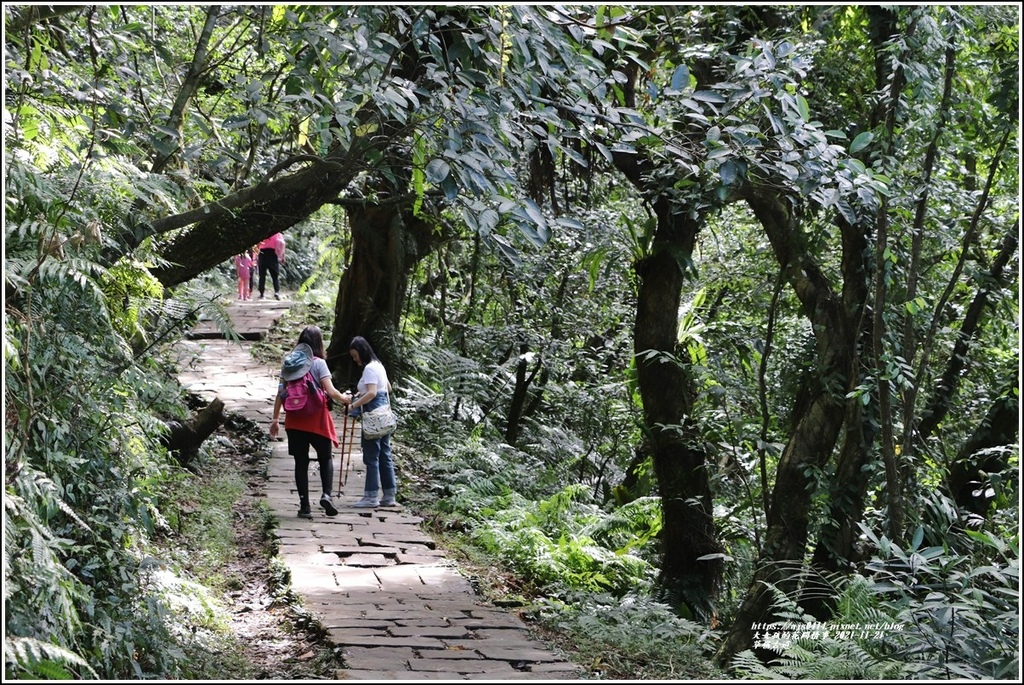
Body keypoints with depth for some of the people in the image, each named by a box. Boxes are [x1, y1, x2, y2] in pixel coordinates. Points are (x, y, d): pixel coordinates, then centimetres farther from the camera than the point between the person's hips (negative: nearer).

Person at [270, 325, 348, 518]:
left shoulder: (288, 362, 6)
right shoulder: (318, 363, -8)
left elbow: (280, 393, 6)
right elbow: (331, 392, -15)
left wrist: (275, 419, 11)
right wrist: (346, 400, 3)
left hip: (294, 421, 3)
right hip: (316, 420, -3)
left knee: (301, 462, 9)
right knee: (325, 458, 14)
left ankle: (304, 506, 7)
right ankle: (326, 494, -7)